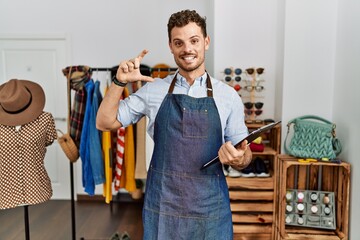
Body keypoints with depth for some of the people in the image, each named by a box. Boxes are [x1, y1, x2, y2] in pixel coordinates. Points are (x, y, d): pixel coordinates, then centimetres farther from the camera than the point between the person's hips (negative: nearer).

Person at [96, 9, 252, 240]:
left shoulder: (228, 96, -2)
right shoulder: (154, 90, 0)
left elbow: (244, 155, 4)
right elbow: (105, 123, 3)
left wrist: (238, 159, -19)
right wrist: (120, 82, -11)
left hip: (209, 207, 0)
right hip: (161, 206, 1)